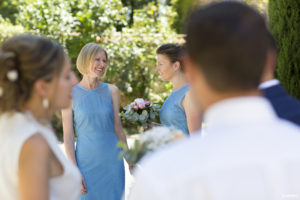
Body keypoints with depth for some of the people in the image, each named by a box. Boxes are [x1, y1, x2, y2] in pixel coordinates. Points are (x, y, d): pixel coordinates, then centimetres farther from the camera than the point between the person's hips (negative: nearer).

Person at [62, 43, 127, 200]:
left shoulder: (111, 91, 3)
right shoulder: (70, 94, -4)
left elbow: (118, 129, 8)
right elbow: (68, 137, -4)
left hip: (112, 161, 2)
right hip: (86, 162, -2)